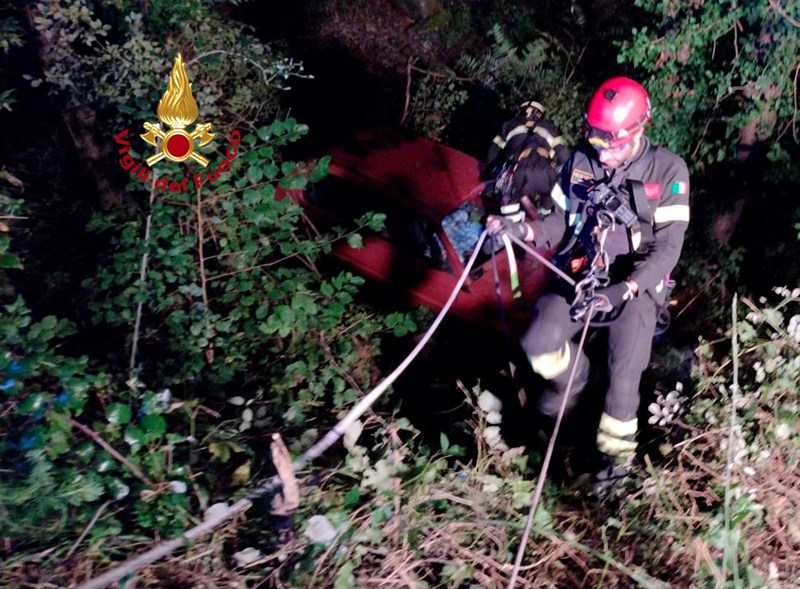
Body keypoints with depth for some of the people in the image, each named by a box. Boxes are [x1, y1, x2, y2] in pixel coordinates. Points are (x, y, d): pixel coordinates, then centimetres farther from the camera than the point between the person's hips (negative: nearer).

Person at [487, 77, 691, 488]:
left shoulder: (668, 171, -11)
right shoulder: (581, 162, -1)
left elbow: (667, 246, -13)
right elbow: (560, 222, 5)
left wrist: (626, 288, -28)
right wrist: (524, 230, -17)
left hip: (636, 282, -2)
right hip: (580, 274, 3)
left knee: (624, 372, -14)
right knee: (538, 344, -20)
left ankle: (617, 446, 13)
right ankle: (573, 377, 15)